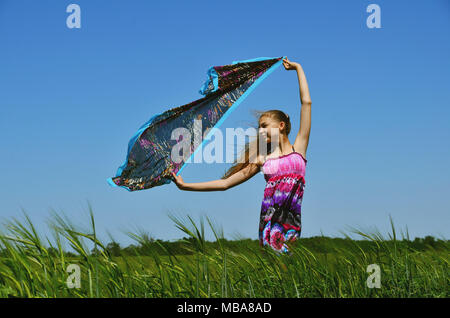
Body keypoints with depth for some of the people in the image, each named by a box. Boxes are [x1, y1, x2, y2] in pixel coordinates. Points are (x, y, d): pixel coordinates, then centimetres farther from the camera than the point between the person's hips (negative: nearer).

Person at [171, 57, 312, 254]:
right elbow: (225, 183, 21)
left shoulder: (298, 148, 13)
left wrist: (298, 68, 20)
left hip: (294, 215, -1)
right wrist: (185, 186, 19)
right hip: (270, 216, 2)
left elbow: (306, 102, 12)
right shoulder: (262, 159, 20)